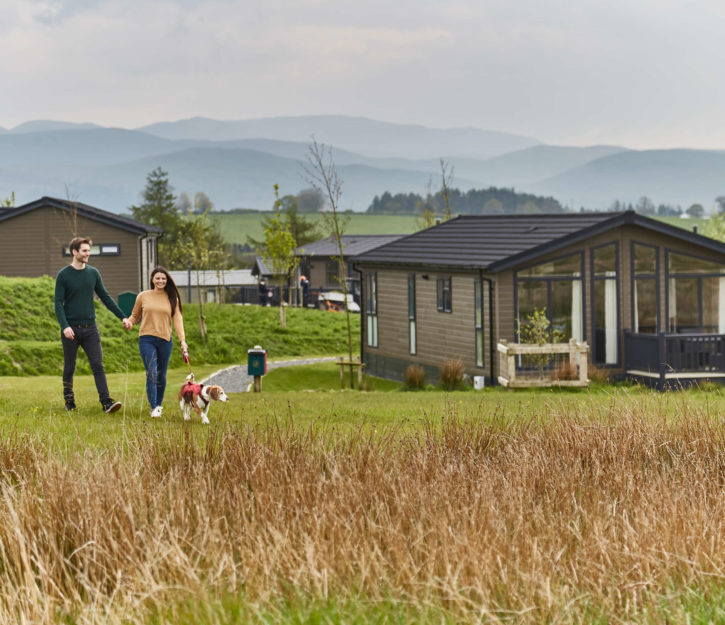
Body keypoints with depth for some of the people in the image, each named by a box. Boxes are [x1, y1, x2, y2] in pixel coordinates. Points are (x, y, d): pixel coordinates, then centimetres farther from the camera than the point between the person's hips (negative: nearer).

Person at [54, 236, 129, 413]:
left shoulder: (93, 273, 8)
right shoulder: (64, 275, -4)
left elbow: (105, 297, 14)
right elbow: (58, 303, -6)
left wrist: (122, 317, 9)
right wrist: (64, 326, -19)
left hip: (90, 328, 3)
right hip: (71, 329, -3)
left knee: (98, 365, -7)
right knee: (69, 367, 7)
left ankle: (106, 401, -14)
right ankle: (69, 401, 21)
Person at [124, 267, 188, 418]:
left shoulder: (172, 298, 8)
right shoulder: (143, 296, 6)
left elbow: (177, 319, 2)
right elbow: (135, 316, 15)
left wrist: (182, 339, -9)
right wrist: (129, 322, -9)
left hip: (165, 340, 2)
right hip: (147, 340, -2)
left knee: (161, 375, 9)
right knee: (151, 373, -13)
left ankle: (159, 404, 27)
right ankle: (153, 408, -14)